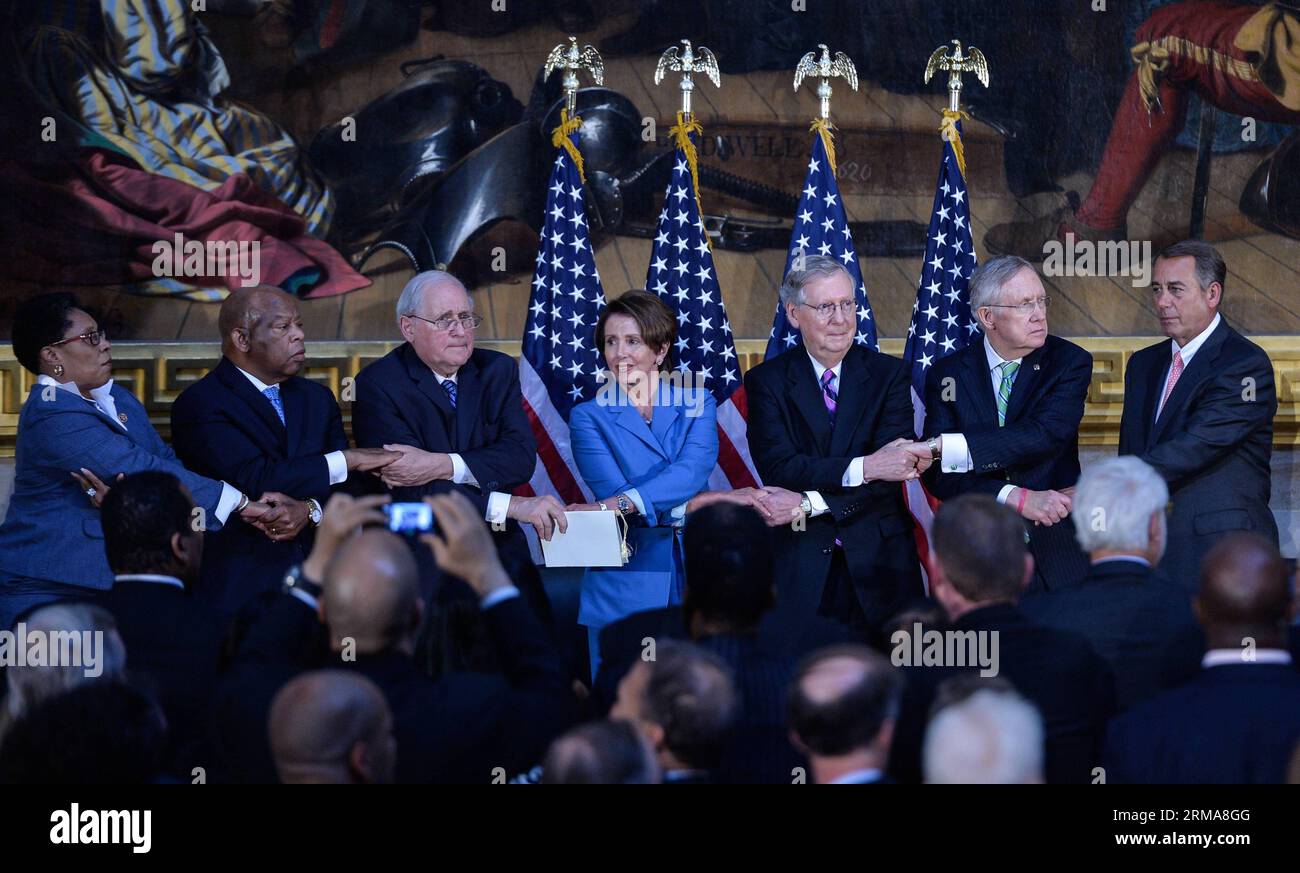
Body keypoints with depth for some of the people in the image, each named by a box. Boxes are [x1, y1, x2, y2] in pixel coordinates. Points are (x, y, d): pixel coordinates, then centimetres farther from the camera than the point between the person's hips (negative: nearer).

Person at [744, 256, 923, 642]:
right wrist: (863, 468, -23)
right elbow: (778, 468, -11)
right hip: (799, 566, -1)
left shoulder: (889, 374, 5)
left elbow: (894, 466, -8)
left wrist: (807, 505, -18)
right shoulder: (767, 381, 3)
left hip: (877, 565, 1)